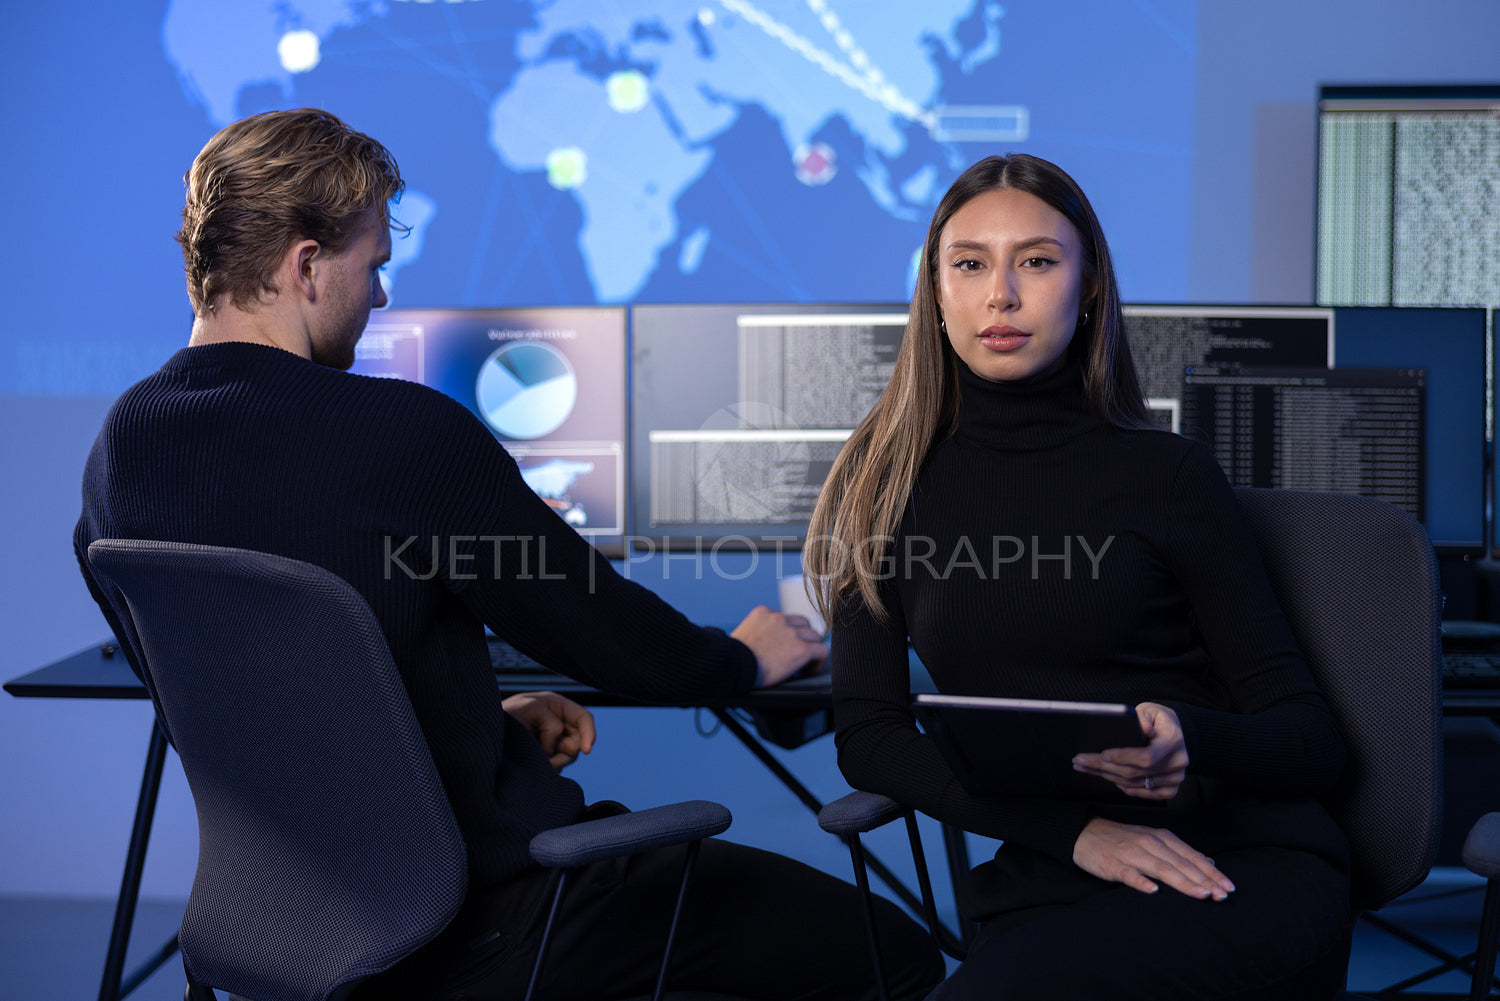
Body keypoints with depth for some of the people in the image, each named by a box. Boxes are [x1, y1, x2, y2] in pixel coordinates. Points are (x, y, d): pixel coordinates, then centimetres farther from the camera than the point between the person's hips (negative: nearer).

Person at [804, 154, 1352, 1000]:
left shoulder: (1165, 474, 2)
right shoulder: (890, 484, 9)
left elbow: (1313, 739, 4)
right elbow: (867, 736, 2)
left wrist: (1190, 741, -20)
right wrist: (1077, 826, -12)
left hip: (1248, 869, -2)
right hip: (1047, 886, 2)